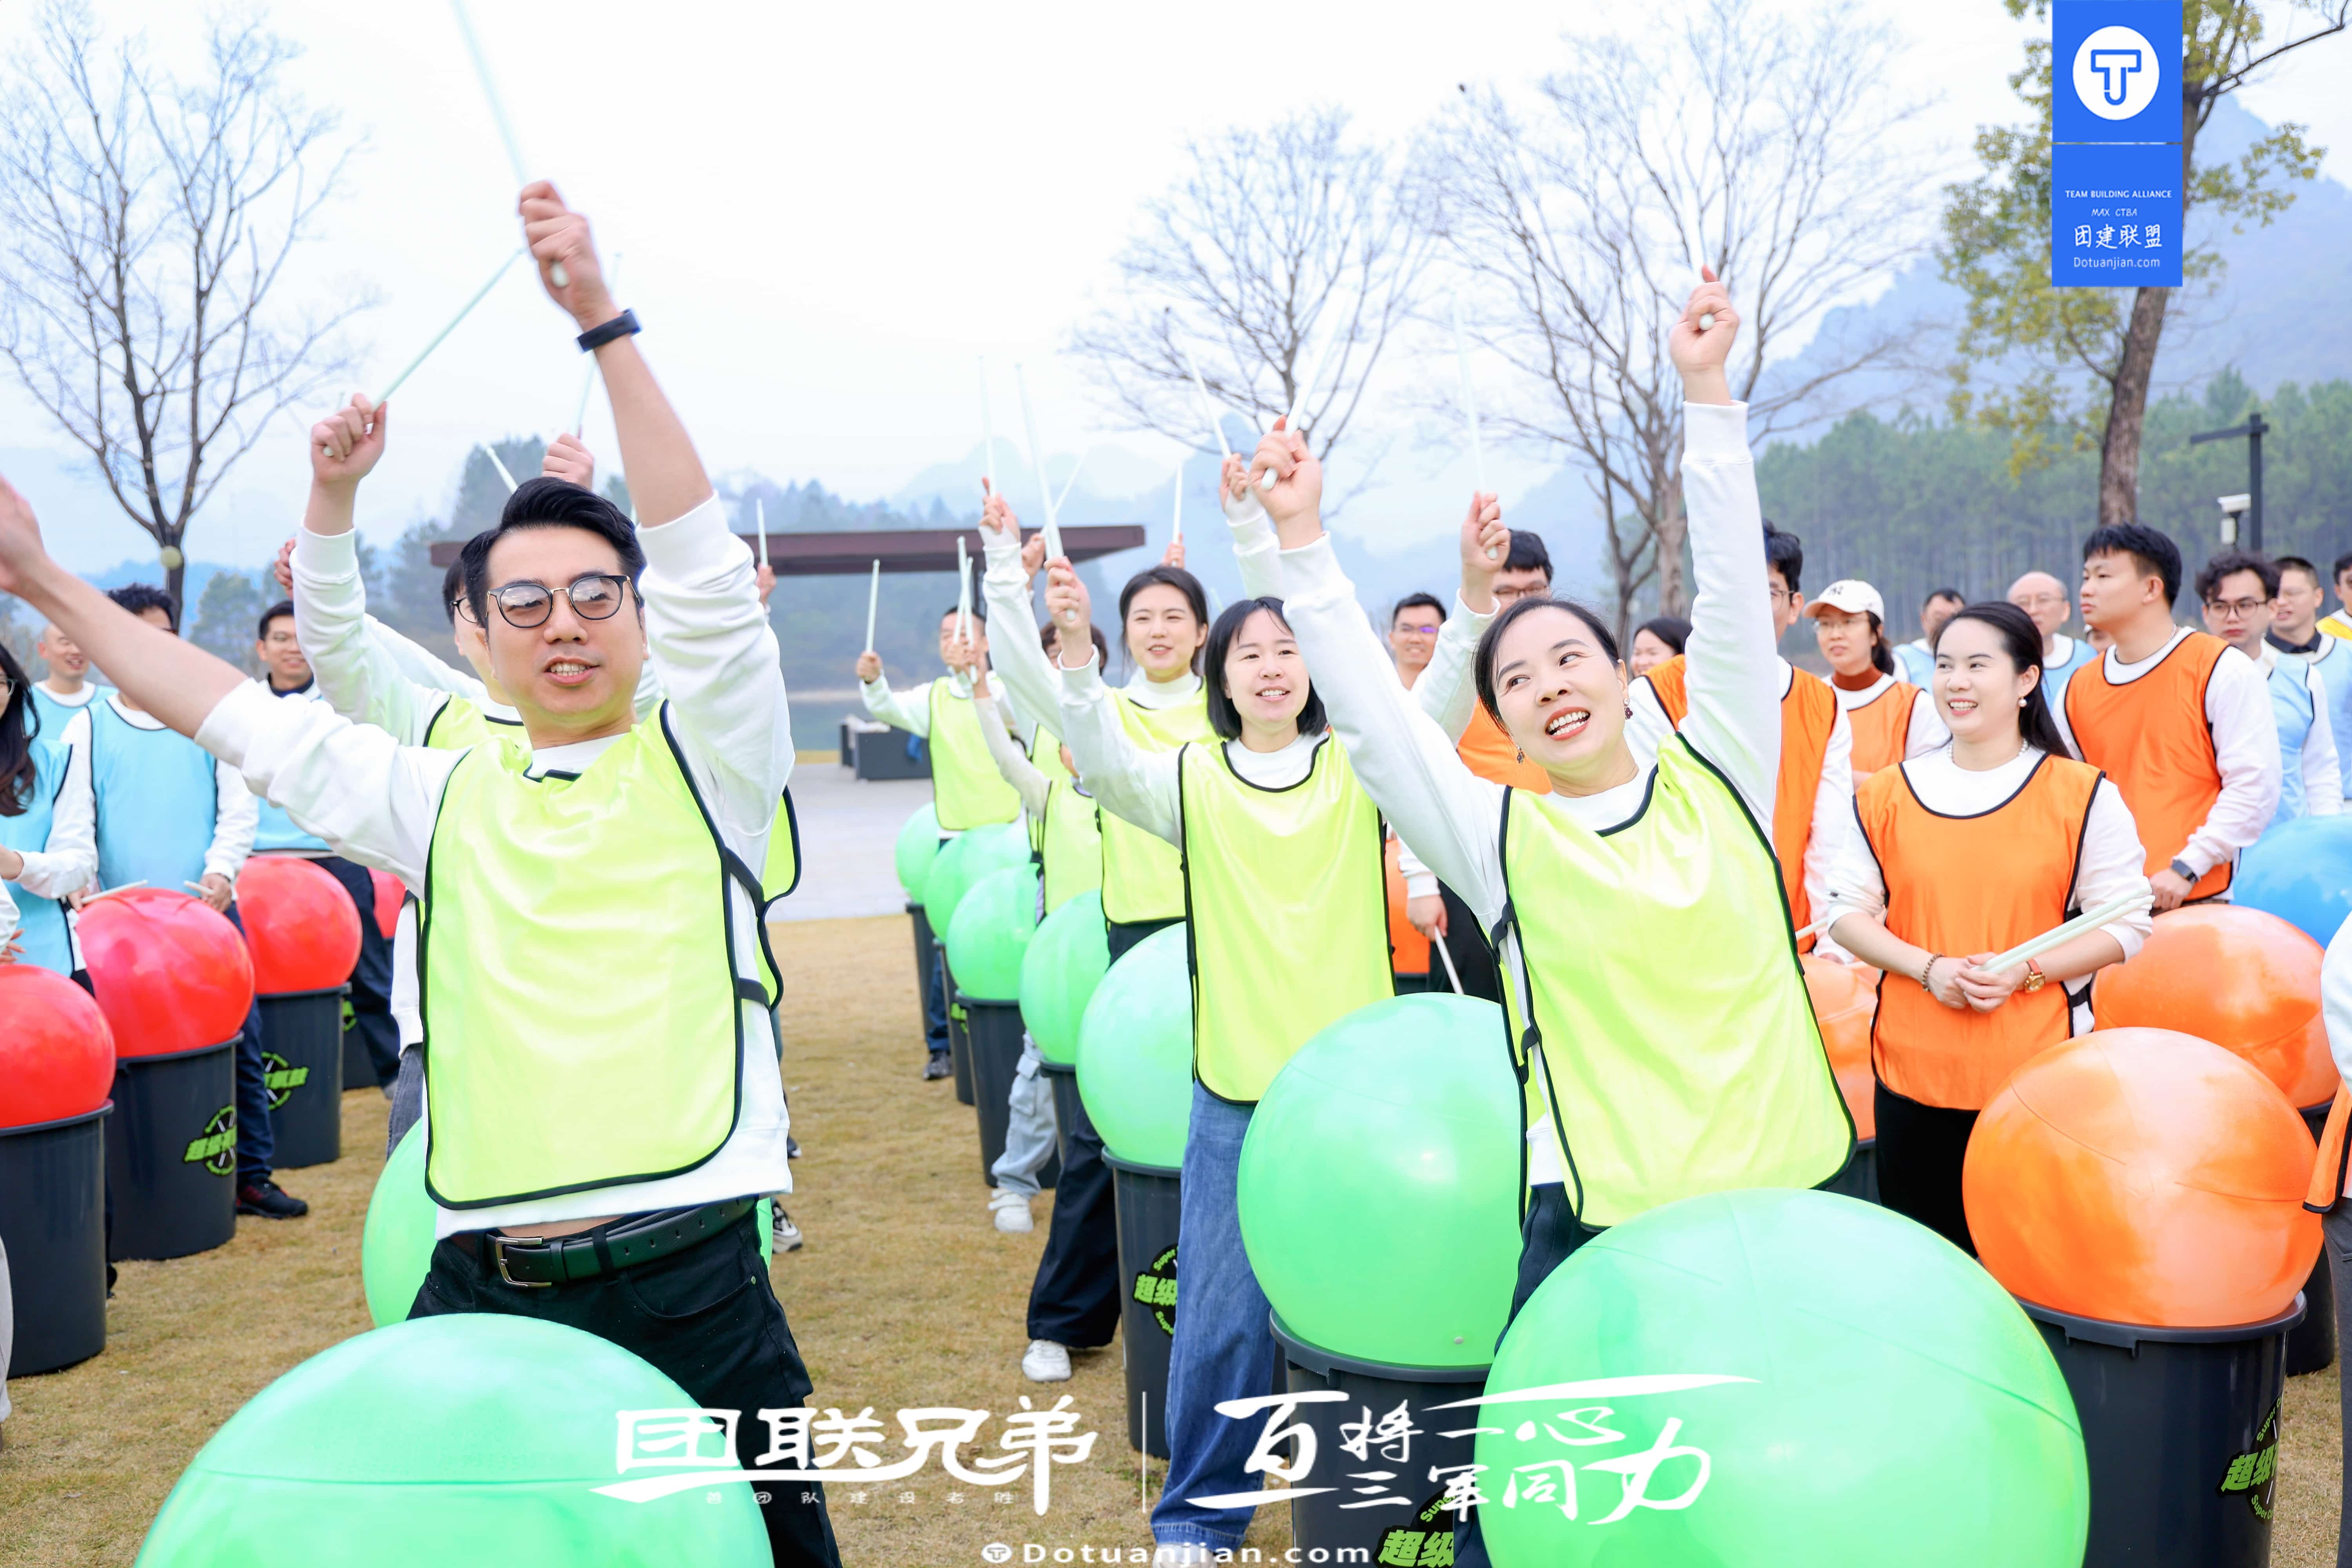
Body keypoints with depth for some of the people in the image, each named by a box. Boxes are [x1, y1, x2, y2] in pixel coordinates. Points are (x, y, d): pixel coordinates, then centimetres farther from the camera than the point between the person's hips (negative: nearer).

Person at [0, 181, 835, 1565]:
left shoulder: (701, 765, 3)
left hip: (687, 1283, -3)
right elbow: (244, 717, 20)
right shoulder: (450, 799, 13)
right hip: (479, 1288, 3)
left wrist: (603, 323, -16)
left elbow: (708, 568, -10)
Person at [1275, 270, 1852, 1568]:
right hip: (1597, 1221, -1)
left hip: (1783, 1194, 2)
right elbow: (1369, 712, -6)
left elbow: (1734, 594, 0)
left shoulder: (1717, 777, 4)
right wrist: (1303, 546, -10)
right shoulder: (1501, 840, 0)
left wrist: (1709, 398, -3)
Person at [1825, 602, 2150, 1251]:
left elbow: (2125, 926, -1)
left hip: (2037, 1072, -2)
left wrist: (2023, 971, -16)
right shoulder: (1888, 793, 6)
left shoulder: (2082, 795, -1)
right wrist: (1929, 968, -11)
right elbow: (1848, 911, 7)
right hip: (1914, 1069, 2)